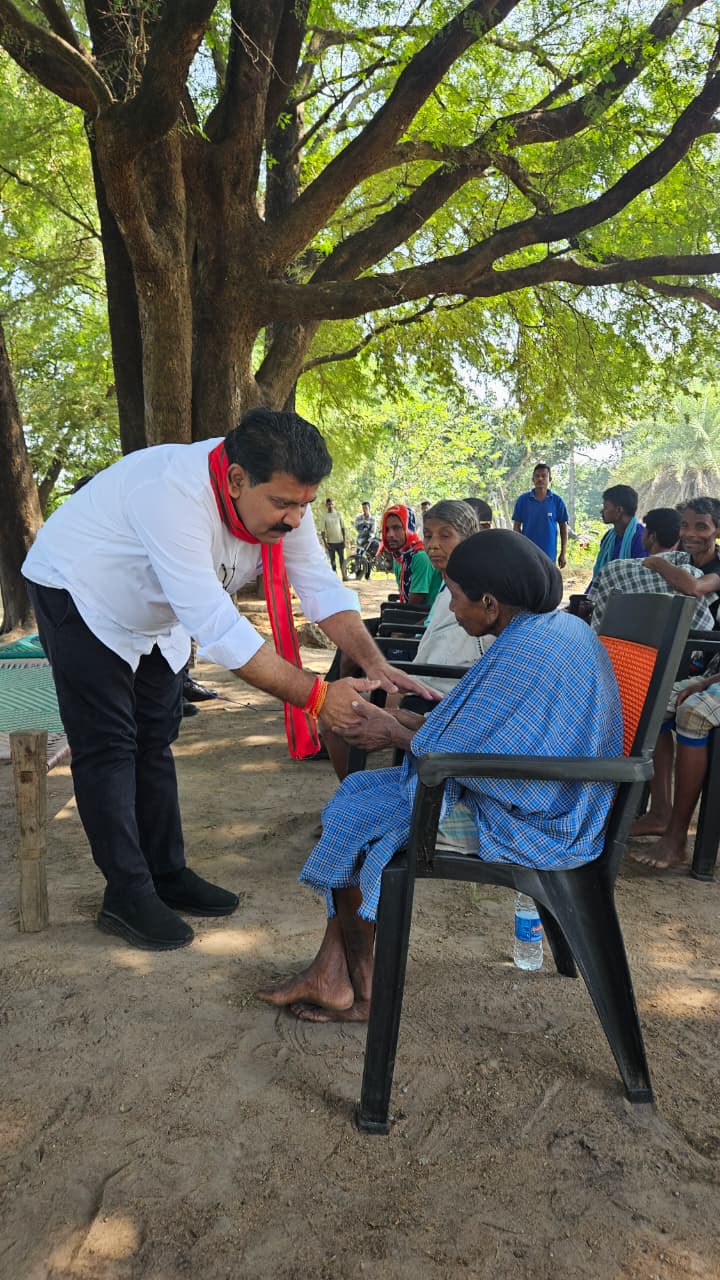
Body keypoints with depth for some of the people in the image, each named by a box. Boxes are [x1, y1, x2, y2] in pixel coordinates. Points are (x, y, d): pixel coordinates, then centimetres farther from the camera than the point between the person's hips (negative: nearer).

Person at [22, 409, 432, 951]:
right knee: (110, 749, -6)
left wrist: (375, 664, -31)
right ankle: (127, 896, 4)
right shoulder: (174, 493, -42)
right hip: (79, 597, -7)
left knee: (154, 743, 10)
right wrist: (315, 695, -45)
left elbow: (323, 589, -16)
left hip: (152, 616, 7)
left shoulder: (281, 498, -19)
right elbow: (216, 626, -46)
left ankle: (168, 875, 19)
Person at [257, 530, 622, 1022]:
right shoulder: (561, 626, 6)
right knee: (362, 794, 8)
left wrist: (393, 733, -4)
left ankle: (359, 992, 16)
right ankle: (329, 974, 11)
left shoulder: (523, 653, -26)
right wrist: (416, 722, 10)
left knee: (356, 820, -3)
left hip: (529, 822, -10)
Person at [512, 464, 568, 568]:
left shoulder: (557, 501, 0)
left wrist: (563, 554, 2)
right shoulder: (523, 500, 1)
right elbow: (516, 526, 4)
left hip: (548, 555, 0)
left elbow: (563, 528, 5)